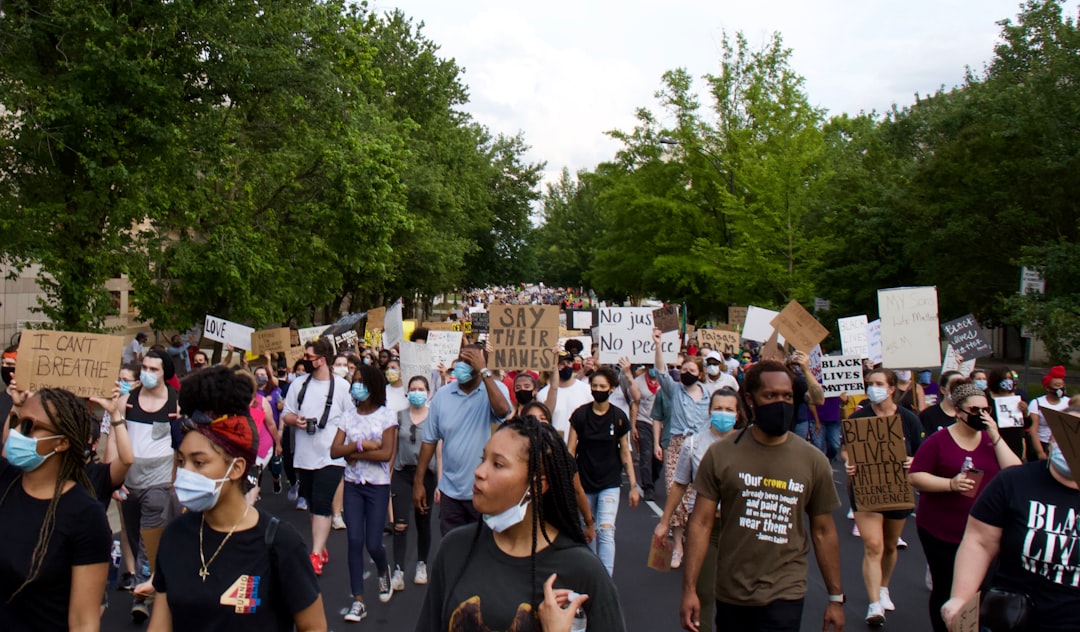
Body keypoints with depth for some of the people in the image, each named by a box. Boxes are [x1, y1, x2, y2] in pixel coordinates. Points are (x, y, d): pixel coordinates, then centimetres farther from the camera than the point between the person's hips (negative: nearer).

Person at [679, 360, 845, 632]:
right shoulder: (720, 454, -4)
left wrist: (836, 598, 8)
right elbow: (701, 523, -4)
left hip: (784, 597, 0)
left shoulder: (814, 461, -1)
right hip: (730, 595, 1)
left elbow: (823, 532, 6)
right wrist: (689, 589, -8)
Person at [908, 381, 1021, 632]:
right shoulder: (938, 441, -5)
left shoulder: (992, 439, 8)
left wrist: (995, 437, -11)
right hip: (941, 532, -3)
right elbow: (915, 477, -8)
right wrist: (951, 483, -22)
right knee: (944, 590, 8)